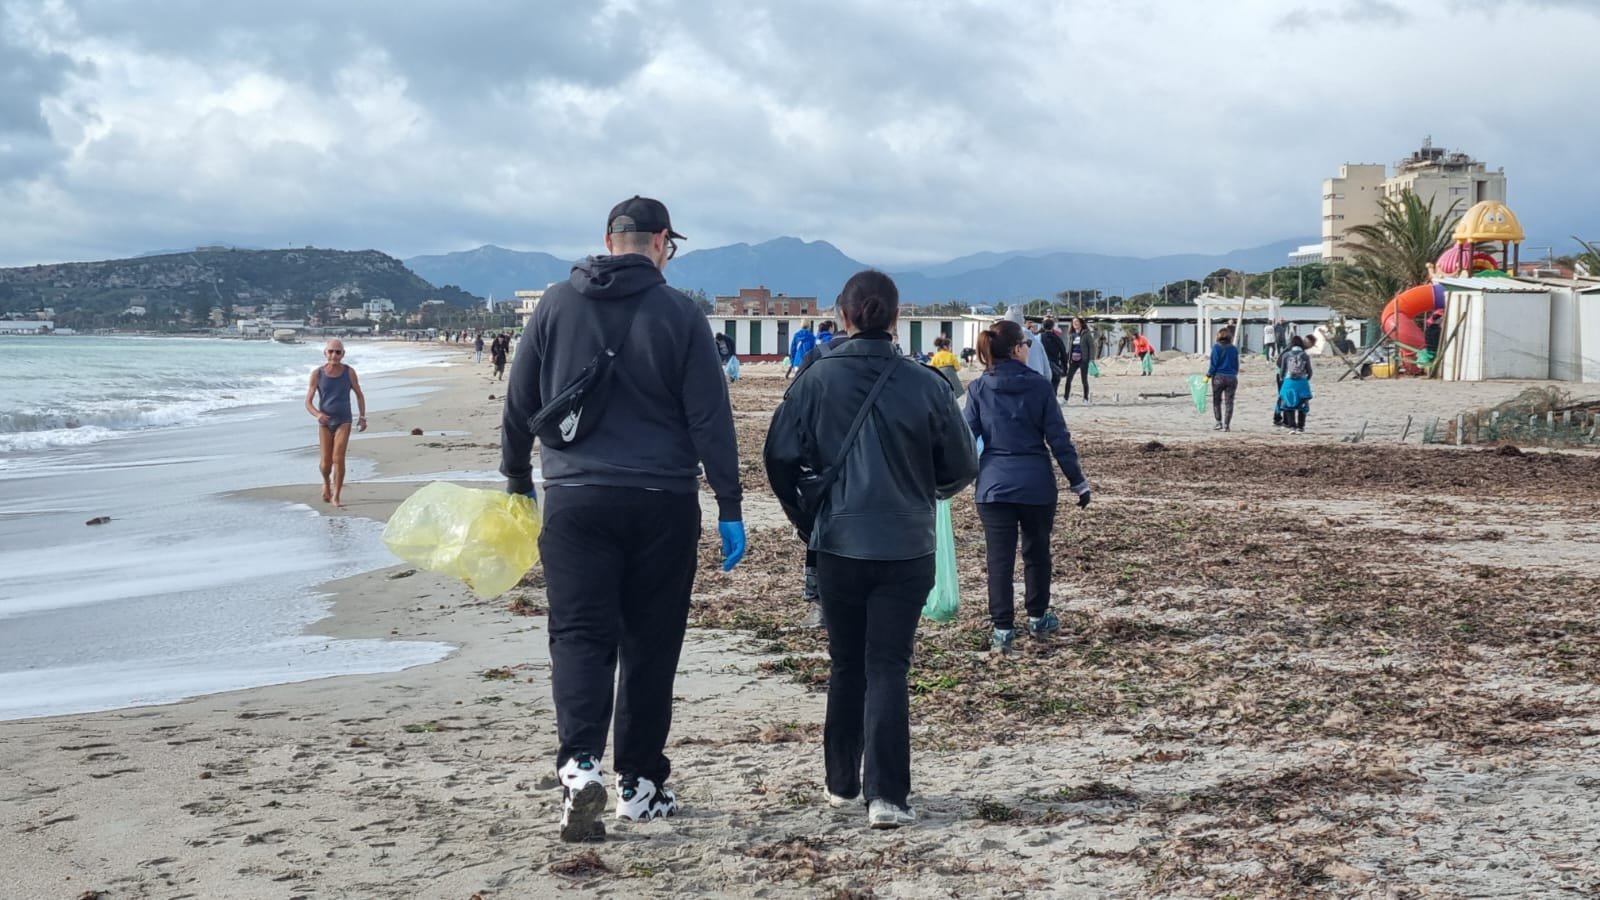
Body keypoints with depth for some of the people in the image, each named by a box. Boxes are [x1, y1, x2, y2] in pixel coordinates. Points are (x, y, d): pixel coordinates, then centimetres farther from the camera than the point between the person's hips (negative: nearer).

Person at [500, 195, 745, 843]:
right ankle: (640, 784, 16)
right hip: (663, 503, -1)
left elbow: (518, 403, 10)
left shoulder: (556, 304, 5)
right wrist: (729, 508, 0)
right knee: (651, 644, 9)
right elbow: (710, 419, -4)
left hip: (576, 499, 1)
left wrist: (517, 480, 23)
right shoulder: (680, 314, -2)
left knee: (580, 635, 0)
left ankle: (579, 761, -22)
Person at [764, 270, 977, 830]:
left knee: (846, 664, 16)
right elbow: (961, 468, 1)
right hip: (906, 549, -1)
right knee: (888, 666, 2)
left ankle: (842, 782, 27)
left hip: (838, 546, 1)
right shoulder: (925, 385, -7)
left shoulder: (816, 380, -6)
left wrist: (808, 521, 12)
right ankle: (886, 794, -6)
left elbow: (780, 458, -3)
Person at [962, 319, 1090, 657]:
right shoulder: (1039, 386, -4)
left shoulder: (978, 388, -1)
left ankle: (1002, 629, 0)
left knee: (999, 558, 2)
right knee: (1037, 552, 18)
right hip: (1036, 483, 0)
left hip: (994, 485, 0)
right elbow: (1059, 439, -3)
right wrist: (1078, 481, 4)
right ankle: (1038, 618, 31)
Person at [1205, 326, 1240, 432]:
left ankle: (1219, 423, 6)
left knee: (1216, 401, 12)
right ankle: (1227, 425, 1)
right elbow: (1236, 365, 9)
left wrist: (1208, 376, 0)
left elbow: (1214, 364, -9)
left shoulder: (1216, 347, -6)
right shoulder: (1234, 349, 4)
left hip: (1218, 377, -2)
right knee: (1229, 402, 5)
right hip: (1232, 378, 2)